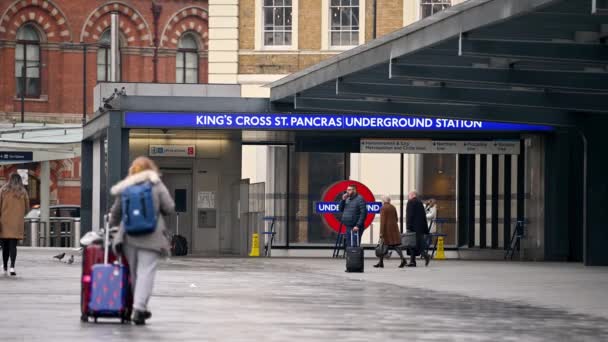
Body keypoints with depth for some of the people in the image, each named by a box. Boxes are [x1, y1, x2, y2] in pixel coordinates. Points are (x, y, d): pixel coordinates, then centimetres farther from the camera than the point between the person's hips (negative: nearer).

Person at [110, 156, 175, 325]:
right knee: (146, 272, -5)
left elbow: (116, 211, 14)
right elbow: (169, 208, -1)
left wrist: (113, 223, 35)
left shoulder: (125, 187, 7)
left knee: (134, 272, 13)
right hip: (150, 237, -3)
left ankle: (139, 307, 18)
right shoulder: (156, 185, 0)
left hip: (128, 236, 3)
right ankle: (139, 307, -17)